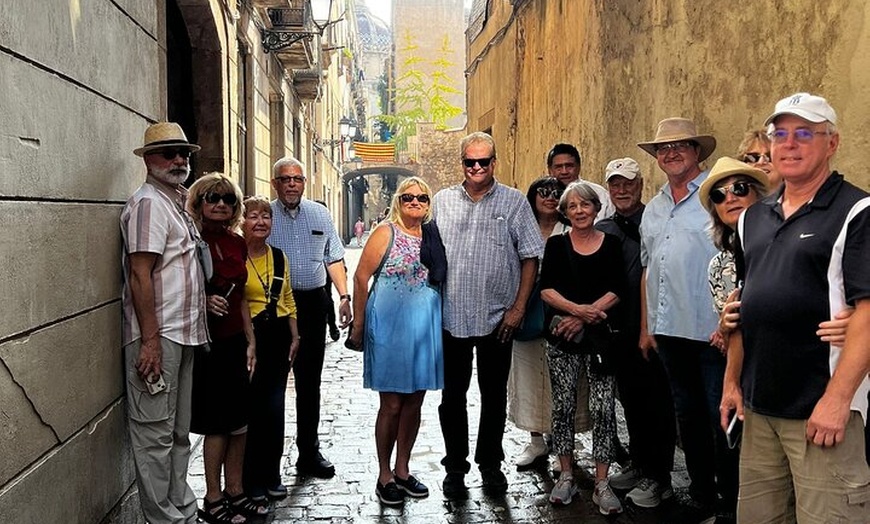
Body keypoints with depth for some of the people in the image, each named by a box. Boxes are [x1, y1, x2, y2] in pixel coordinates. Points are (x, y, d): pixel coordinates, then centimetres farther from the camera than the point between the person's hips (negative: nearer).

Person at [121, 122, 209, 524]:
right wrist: (150, 340, -21)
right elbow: (140, 274, -18)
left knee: (178, 431, 16)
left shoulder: (175, 204, 19)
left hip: (182, 335, 10)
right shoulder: (149, 203, -9)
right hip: (157, 338, -10)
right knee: (155, 434, -2)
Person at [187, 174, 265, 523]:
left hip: (236, 342, 6)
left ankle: (235, 492, 25)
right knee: (218, 422, 2)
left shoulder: (237, 243, 10)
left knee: (240, 421, 11)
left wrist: (251, 341, 13)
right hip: (207, 343, -6)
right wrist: (204, 300, -24)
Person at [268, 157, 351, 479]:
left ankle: (309, 452, 24)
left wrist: (344, 296, 2)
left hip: (313, 302, 3)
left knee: (310, 381, 12)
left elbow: (334, 258, 12)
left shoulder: (320, 214, 10)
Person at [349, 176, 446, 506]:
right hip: (390, 327, -5)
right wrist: (358, 324, -9)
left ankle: (402, 470, 26)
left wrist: (441, 324, 11)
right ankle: (384, 475, 18)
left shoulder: (434, 236, 8)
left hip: (426, 328, 5)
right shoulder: (386, 233, -6)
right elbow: (361, 277, -8)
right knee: (391, 405, 3)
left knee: (414, 404, 12)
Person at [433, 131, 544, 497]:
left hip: (496, 317, -1)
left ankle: (491, 464, 26)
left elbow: (530, 258, 0)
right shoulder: (442, 201, 6)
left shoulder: (514, 202, 0)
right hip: (450, 316, 1)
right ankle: (455, 467, 23)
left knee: (494, 396, 10)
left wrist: (518, 308, -6)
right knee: (452, 395, 9)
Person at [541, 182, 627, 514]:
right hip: (563, 337, 1)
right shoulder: (556, 245, 7)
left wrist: (584, 317, -14)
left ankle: (602, 483, 6)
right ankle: (566, 476, 18)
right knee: (563, 406, 5)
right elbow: (546, 290, -3)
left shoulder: (611, 244, 6)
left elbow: (616, 291, -2)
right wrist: (578, 309, -18)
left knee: (603, 408, -3)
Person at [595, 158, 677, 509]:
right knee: (630, 400, 17)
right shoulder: (602, 229, 10)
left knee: (658, 401, 4)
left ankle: (658, 477, 17)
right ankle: (638, 464, 33)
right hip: (620, 330, 6)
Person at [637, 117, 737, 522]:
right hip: (668, 331, 7)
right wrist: (646, 327, 16)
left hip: (711, 331, -7)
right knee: (687, 416, 15)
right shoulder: (654, 208, 15)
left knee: (721, 418, 2)